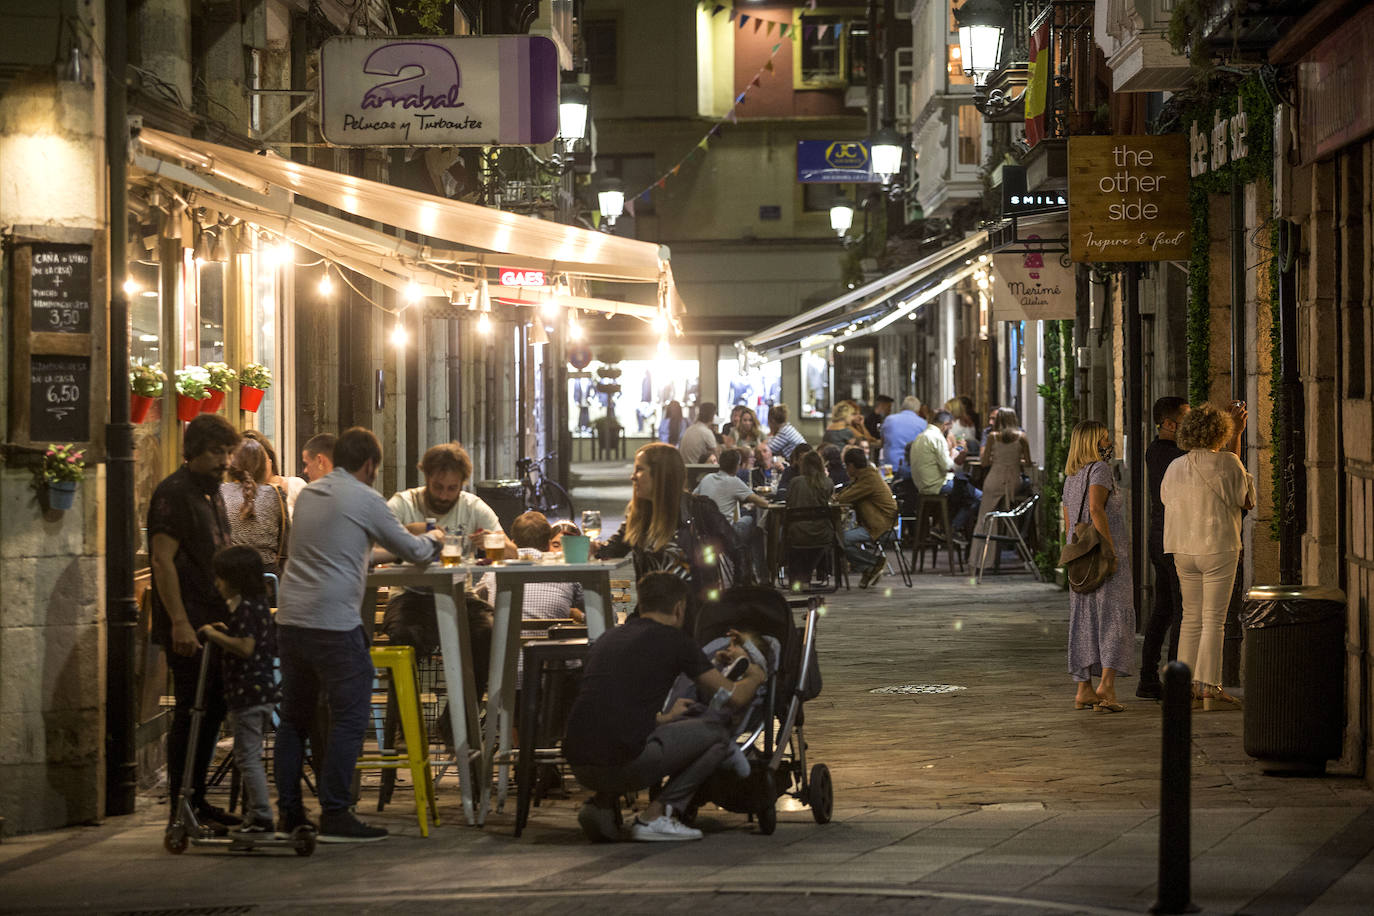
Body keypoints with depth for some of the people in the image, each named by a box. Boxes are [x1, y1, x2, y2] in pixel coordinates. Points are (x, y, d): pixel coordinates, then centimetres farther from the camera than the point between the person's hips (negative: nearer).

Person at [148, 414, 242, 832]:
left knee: (212, 710, 11)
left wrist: (232, 615, 23)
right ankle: (181, 809, -2)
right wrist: (180, 622, -23)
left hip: (215, 624, 9)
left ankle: (196, 802, 19)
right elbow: (163, 560, -17)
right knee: (192, 712, -7)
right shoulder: (173, 493, -11)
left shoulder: (212, 493, 17)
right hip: (188, 627, -9)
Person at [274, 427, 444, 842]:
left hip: (290, 617, 7)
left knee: (294, 716, 14)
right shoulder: (364, 499, -4)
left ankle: (289, 813, 15)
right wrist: (434, 539, 26)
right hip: (333, 622, -7)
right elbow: (412, 551, 3)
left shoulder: (308, 494, 17)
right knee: (350, 716, -2)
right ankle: (334, 815, -5)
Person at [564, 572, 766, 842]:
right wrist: (755, 677, 33)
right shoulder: (673, 639, 5)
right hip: (624, 764, -6)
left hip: (579, 766, 6)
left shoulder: (607, 638, 23)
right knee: (717, 734, 12)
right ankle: (655, 815, 3)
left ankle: (602, 803, 13)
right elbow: (735, 698, 10)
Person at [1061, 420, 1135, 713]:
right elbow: (1096, 509, -23)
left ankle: (1084, 689, 6)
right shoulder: (1100, 469, -9)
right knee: (1114, 618, -7)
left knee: (1085, 622, 7)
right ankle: (1107, 684, -18)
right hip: (1106, 556, -8)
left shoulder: (1071, 478, 17)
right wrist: (1111, 549, -22)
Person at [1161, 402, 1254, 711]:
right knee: (1213, 619, -3)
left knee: (1191, 616, 13)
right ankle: (1209, 687, -5)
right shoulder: (1227, 463, -9)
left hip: (1183, 549, 5)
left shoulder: (1175, 468, 6)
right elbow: (1246, 499, 3)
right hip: (1218, 549, -5)